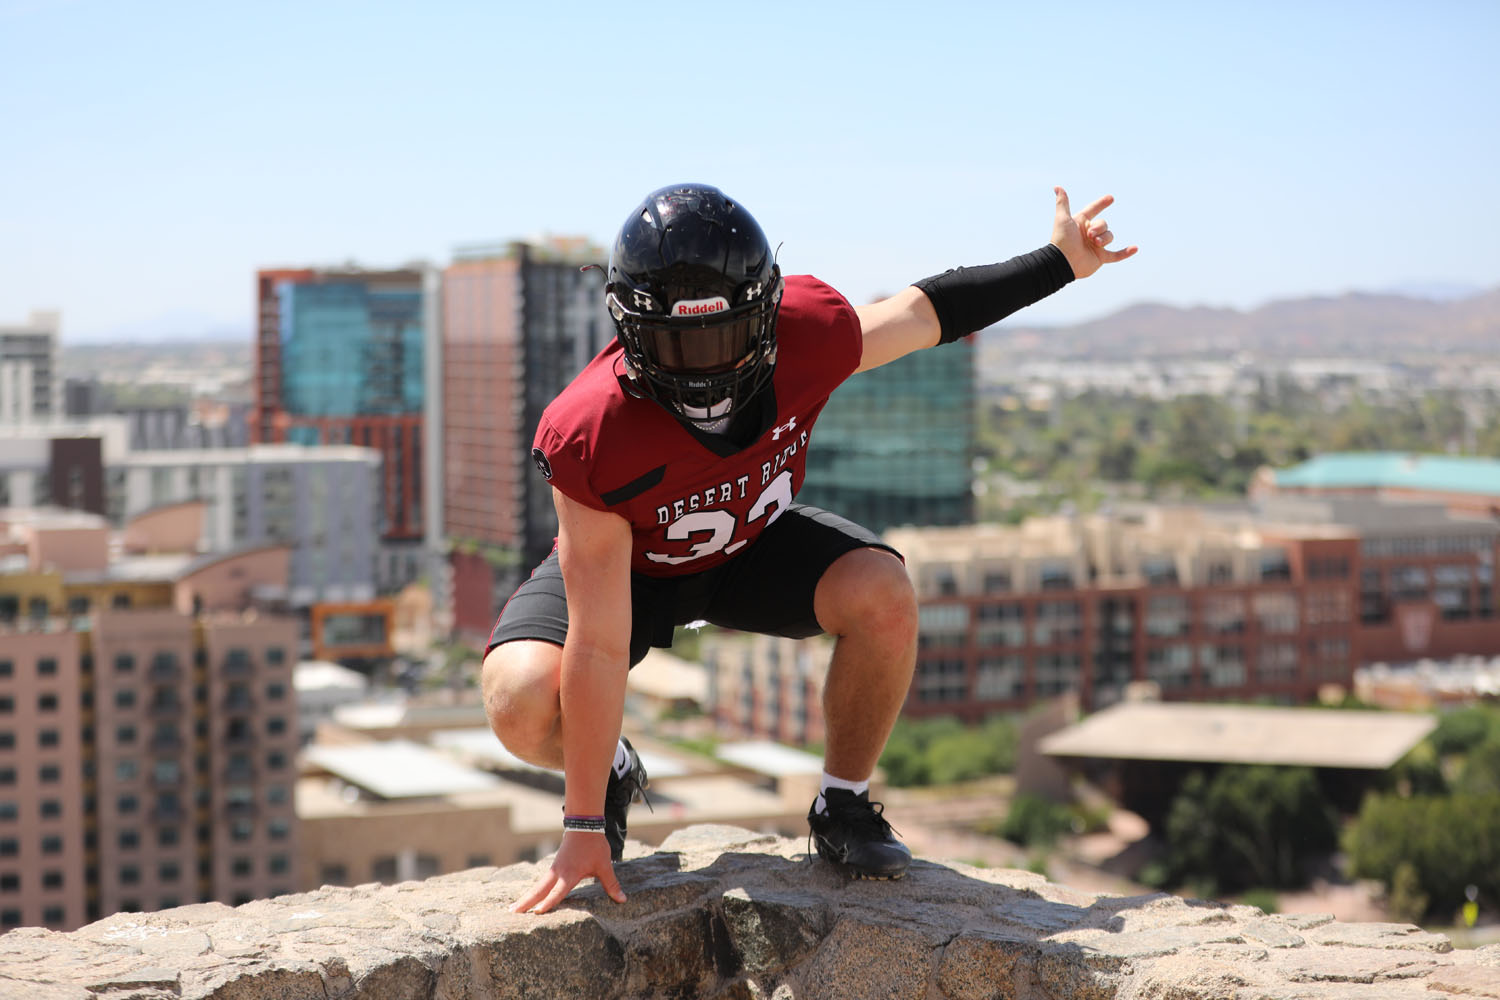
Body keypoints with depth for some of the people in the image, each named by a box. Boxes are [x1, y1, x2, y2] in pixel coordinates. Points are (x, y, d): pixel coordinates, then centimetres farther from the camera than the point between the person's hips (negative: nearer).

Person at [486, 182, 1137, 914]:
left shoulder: (811, 334, -31)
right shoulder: (591, 436, -38)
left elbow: (925, 311, -6)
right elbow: (600, 646, -35)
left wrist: (1061, 262, 7)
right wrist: (584, 828, -29)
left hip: (755, 540, 3)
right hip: (626, 563, -2)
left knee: (882, 595, -28)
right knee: (523, 706, -29)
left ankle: (843, 806, -1)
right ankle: (610, 774, 9)